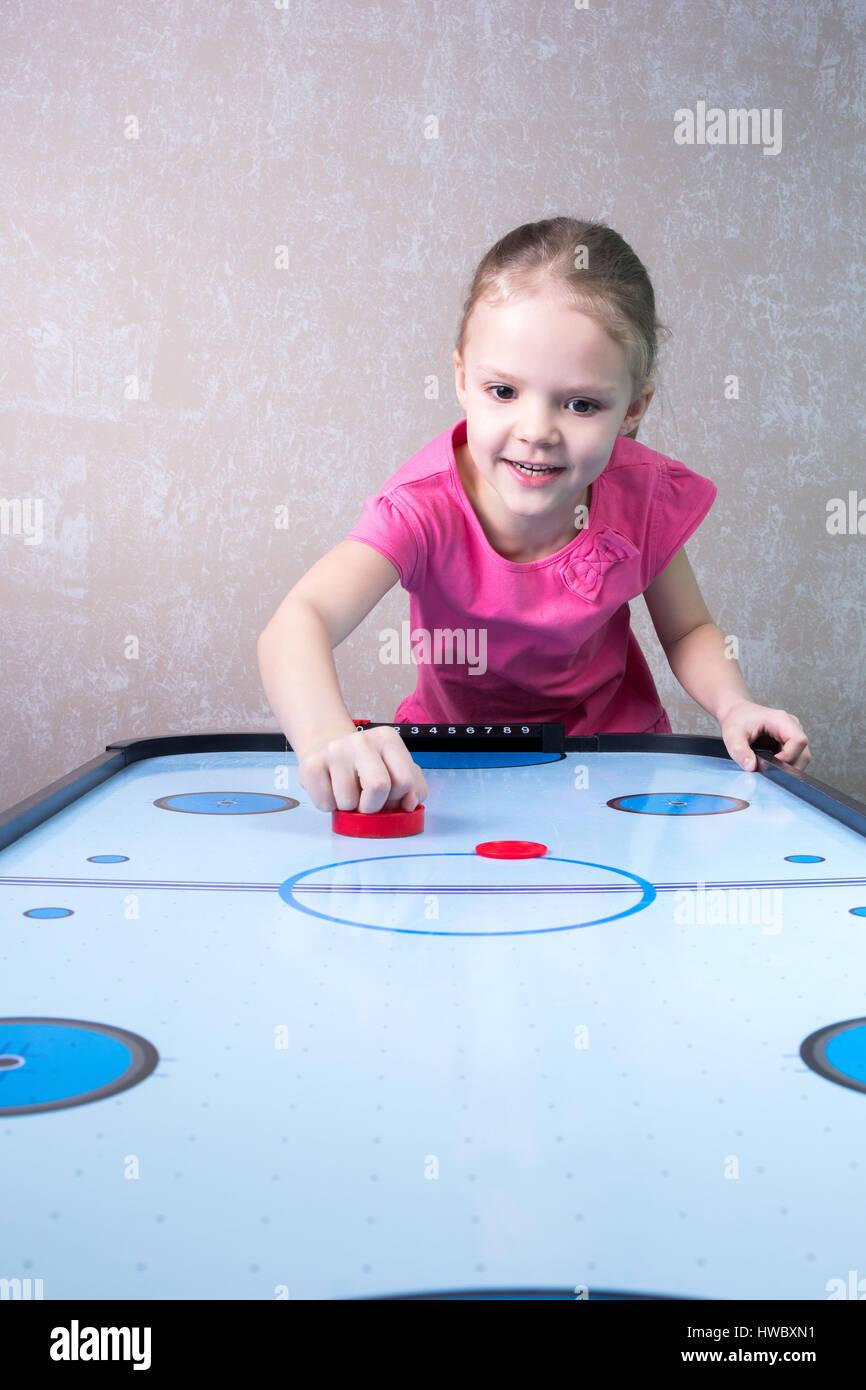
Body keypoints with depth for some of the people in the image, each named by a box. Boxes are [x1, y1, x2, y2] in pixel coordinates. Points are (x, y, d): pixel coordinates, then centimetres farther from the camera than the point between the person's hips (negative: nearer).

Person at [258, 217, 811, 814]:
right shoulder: (426, 506, -31)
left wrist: (734, 705, -24)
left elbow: (689, 631, -3)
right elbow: (298, 623, -46)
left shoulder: (643, 495, -21)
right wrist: (325, 734, -68)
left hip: (611, 739, 1)